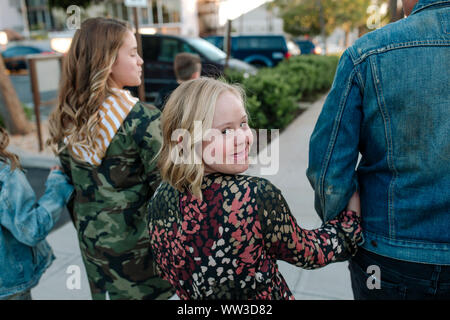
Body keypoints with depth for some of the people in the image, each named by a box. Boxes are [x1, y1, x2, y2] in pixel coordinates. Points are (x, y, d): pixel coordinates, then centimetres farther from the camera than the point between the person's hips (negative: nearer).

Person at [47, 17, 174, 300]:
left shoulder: (66, 119, -1)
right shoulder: (143, 119, -21)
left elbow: (69, 184, 8)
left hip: (93, 242, 6)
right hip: (138, 243, -6)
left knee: (108, 292, 23)